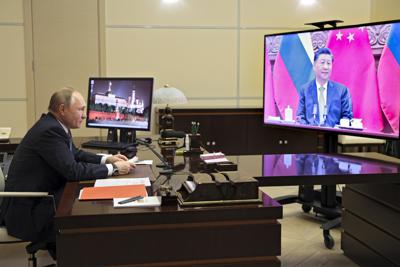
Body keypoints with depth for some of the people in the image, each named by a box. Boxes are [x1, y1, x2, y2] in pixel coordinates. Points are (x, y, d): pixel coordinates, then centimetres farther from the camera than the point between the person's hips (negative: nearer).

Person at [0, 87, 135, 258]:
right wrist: (113, 169, -20)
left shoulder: (54, 125, 4)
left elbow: (75, 154, 16)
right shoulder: (49, 130, -25)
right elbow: (73, 171, -27)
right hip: (27, 210, -9)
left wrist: (106, 159, 3)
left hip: (41, 196, 9)